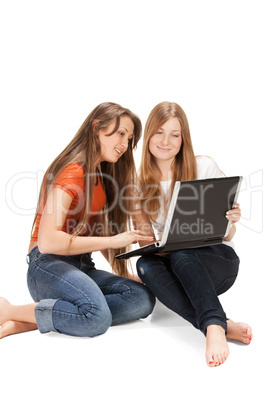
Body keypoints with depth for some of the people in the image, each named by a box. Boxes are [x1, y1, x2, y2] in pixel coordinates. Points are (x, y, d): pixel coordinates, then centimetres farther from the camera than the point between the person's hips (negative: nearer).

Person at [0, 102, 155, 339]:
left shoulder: (102, 173, 19)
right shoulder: (72, 172, -10)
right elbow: (48, 241, -21)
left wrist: (123, 272, 7)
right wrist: (112, 240, -15)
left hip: (82, 266, 9)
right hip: (49, 265, -9)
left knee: (143, 299, -17)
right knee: (97, 316, -35)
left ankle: (35, 320, -17)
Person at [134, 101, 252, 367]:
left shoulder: (204, 168, -6)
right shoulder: (141, 182, 2)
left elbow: (226, 236, -3)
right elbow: (146, 242, 2)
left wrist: (230, 222, -27)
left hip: (216, 260, -3)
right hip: (176, 269, 3)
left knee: (181, 255, -36)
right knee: (145, 265, -31)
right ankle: (223, 326, -40)